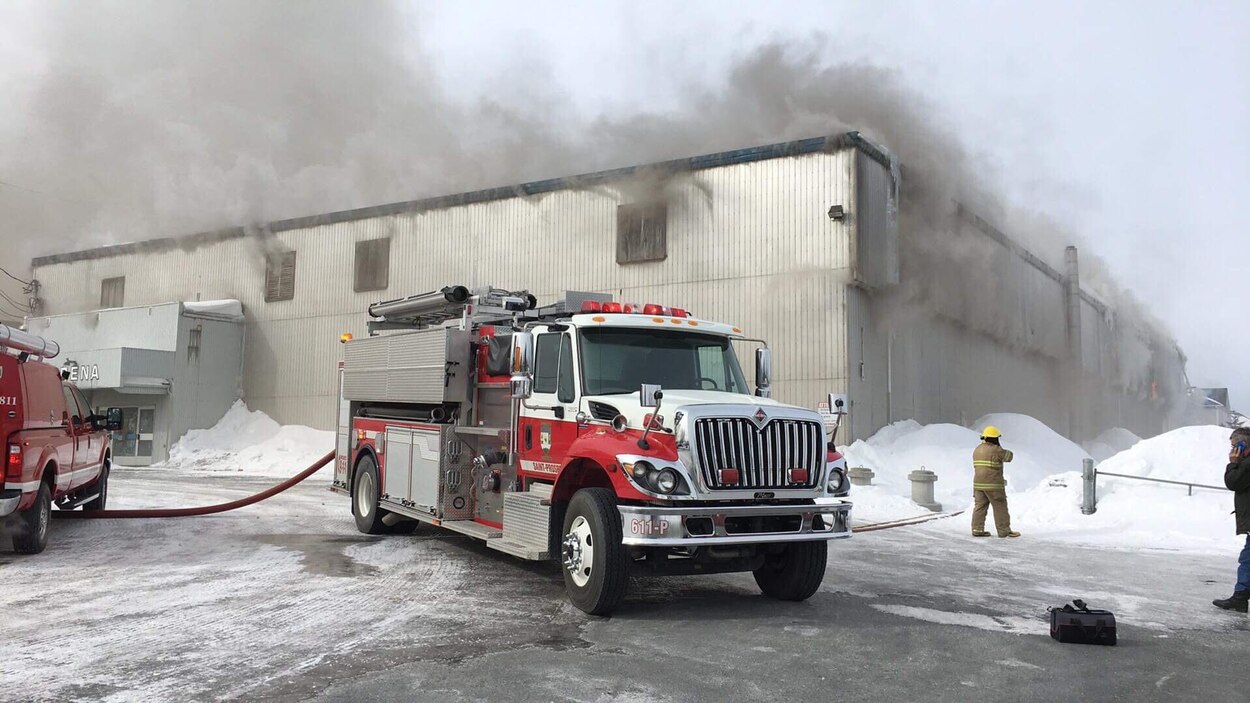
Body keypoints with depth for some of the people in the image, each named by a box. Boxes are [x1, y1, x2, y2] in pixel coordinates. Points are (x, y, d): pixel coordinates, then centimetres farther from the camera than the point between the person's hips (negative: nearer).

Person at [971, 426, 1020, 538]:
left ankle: (977, 529, 5)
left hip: (978, 484, 7)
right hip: (993, 485, -7)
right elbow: (1008, 456, 0)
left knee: (980, 506, 7)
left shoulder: (977, 450, 11)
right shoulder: (996, 450, -13)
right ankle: (1004, 530, 6)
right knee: (1000, 507, 2)